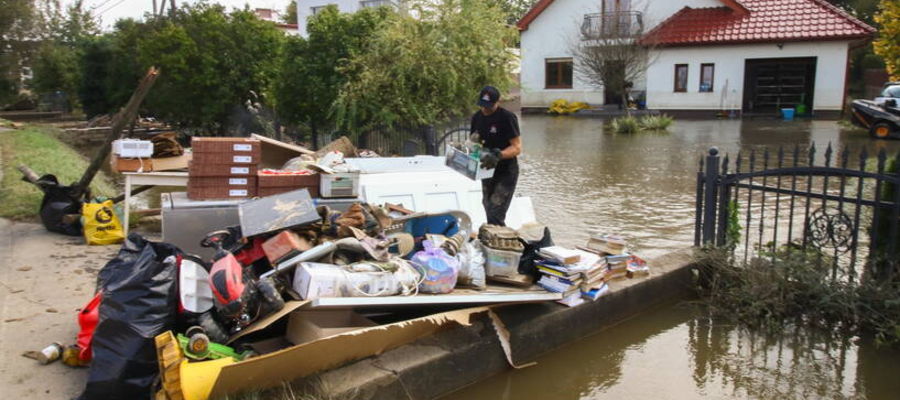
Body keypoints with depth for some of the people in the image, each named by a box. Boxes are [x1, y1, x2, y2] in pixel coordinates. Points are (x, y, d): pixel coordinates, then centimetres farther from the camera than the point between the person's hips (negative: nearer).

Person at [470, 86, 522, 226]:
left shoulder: (507, 118, -16)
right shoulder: (477, 117, 5)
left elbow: (517, 147, -19)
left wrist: (498, 155, -34)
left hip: (506, 173, -7)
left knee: (495, 216, -14)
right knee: (489, 213, 17)